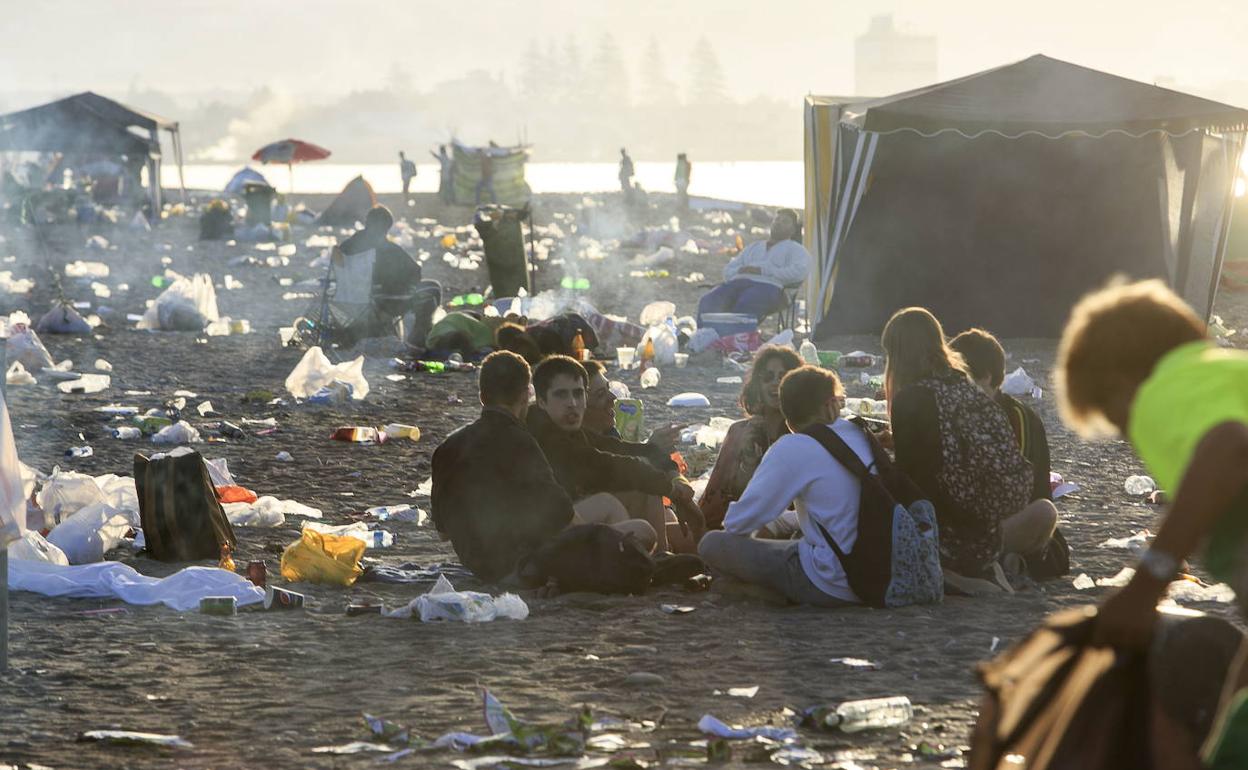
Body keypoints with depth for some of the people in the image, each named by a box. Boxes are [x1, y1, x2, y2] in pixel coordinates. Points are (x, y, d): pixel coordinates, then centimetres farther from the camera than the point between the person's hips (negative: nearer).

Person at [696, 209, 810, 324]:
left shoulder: (796, 249, 21)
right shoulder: (754, 247, 37)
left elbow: (799, 272, -3)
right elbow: (728, 271, 30)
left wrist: (762, 270, -7)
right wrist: (740, 271, 3)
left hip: (767, 285, -5)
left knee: (743, 307, -40)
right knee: (708, 301, -29)